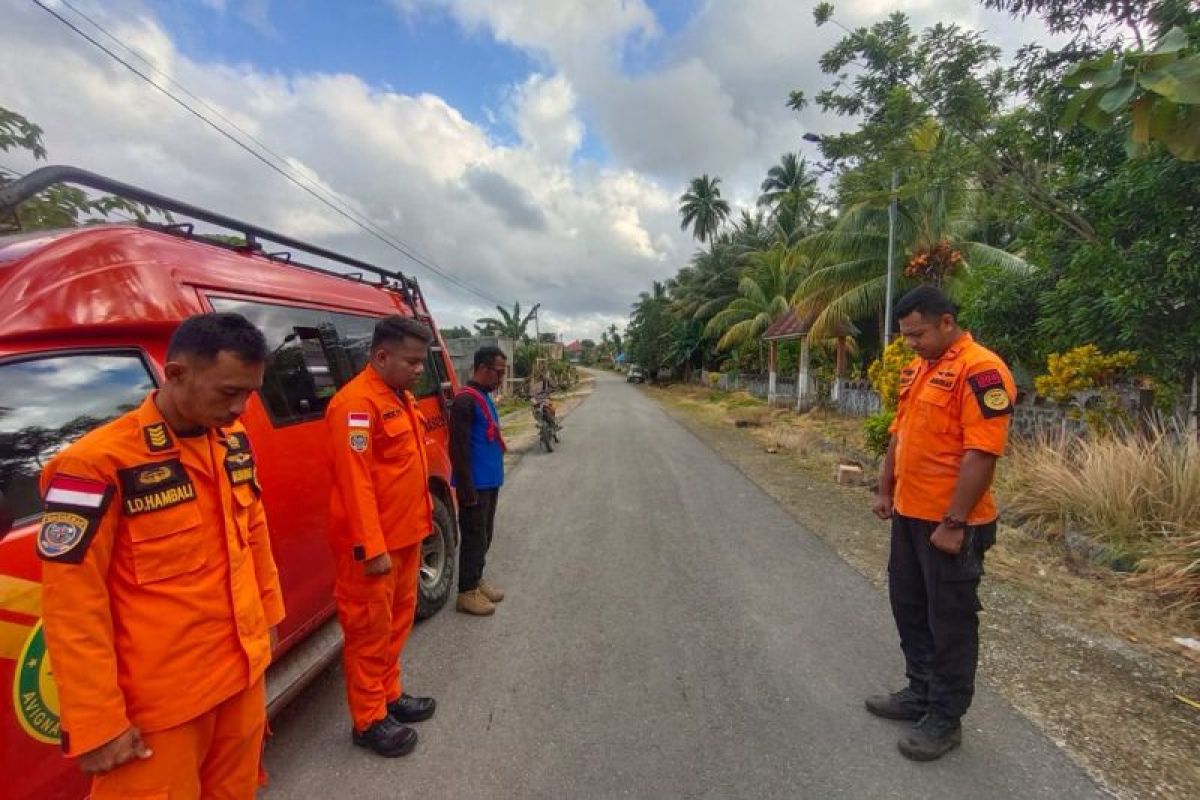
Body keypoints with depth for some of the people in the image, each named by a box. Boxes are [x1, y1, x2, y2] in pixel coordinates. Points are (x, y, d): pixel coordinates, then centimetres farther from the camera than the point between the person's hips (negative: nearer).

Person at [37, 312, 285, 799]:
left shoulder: (234, 441, 0)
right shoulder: (98, 464, -20)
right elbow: (72, 606, -17)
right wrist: (97, 723, -12)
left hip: (244, 671, 6)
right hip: (162, 701, -6)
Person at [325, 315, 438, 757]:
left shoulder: (401, 398, 11)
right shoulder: (357, 402, -20)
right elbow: (355, 480, -24)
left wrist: (419, 524, 18)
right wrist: (373, 548, -24)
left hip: (404, 536, 9)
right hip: (375, 544, -9)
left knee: (397, 621, 21)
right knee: (370, 631, 6)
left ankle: (390, 694, 38)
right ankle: (369, 720, 22)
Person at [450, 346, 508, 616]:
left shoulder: (485, 397, 12)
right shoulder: (465, 400, -18)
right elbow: (458, 449, -21)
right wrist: (467, 488, -20)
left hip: (490, 482, 9)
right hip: (476, 485, -9)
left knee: (485, 536, 18)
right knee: (474, 538, 1)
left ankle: (477, 580, 31)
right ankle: (467, 592, 13)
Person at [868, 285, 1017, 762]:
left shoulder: (980, 370, -17)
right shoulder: (917, 368, 11)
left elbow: (981, 454, -22)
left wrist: (953, 523, -22)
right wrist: (886, 490, 14)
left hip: (950, 523, -9)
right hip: (909, 515, 9)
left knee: (950, 621, 7)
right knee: (909, 608, 19)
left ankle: (946, 719, 23)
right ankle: (921, 692, 36)